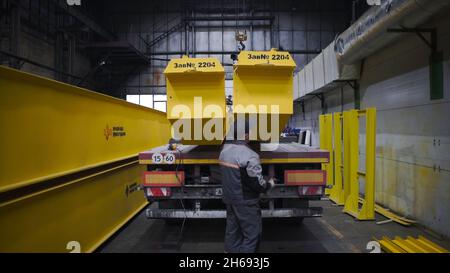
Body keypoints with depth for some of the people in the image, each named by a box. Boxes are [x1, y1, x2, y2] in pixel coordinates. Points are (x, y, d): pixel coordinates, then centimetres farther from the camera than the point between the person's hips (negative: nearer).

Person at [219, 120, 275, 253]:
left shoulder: (224, 150, 1)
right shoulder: (249, 155, -23)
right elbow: (257, 183, -18)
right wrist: (269, 185, -3)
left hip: (229, 198, 8)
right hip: (245, 202, -8)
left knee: (232, 229, 19)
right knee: (252, 232, 5)